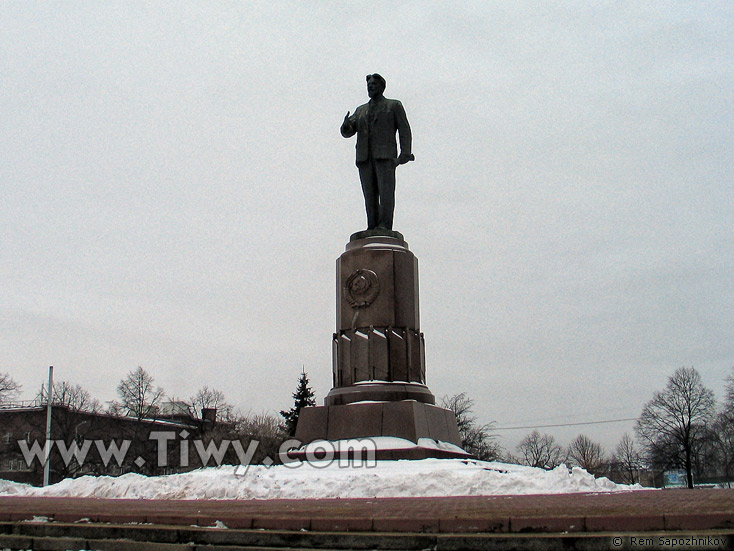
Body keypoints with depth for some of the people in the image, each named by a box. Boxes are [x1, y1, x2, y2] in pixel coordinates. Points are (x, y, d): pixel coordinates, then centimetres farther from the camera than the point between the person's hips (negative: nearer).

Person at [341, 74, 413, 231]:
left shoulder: (394, 106, 14)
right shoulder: (361, 110, 26)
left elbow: (404, 131, 4)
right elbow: (347, 132, 15)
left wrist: (405, 153, -11)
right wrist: (346, 125, -11)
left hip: (385, 155, -4)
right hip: (364, 157, 4)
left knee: (386, 190, -16)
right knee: (370, 194, -3)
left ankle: (384, 227, -22)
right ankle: (372, 228, -6)